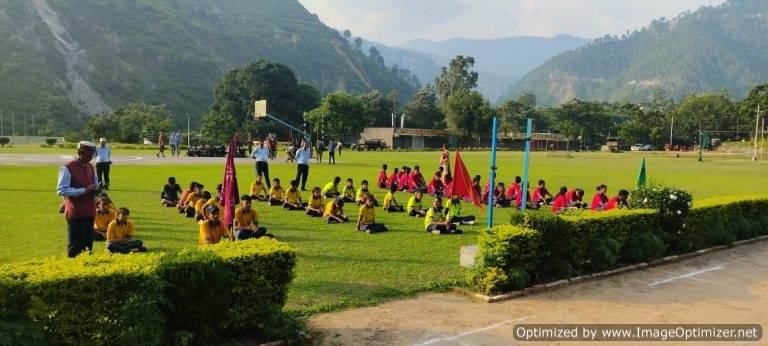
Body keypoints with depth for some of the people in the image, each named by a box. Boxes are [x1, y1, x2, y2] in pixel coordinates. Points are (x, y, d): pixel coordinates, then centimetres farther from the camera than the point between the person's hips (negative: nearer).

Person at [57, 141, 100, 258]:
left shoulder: (91, 167, 12)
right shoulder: (67, 169, -10)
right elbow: (61, 190, -14)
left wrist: (96, 190, -1)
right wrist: (83, 190, -21)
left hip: (90, 212, 7)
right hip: (76, 213, -7)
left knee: (88, 243, 15)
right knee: (75, 247, -1)